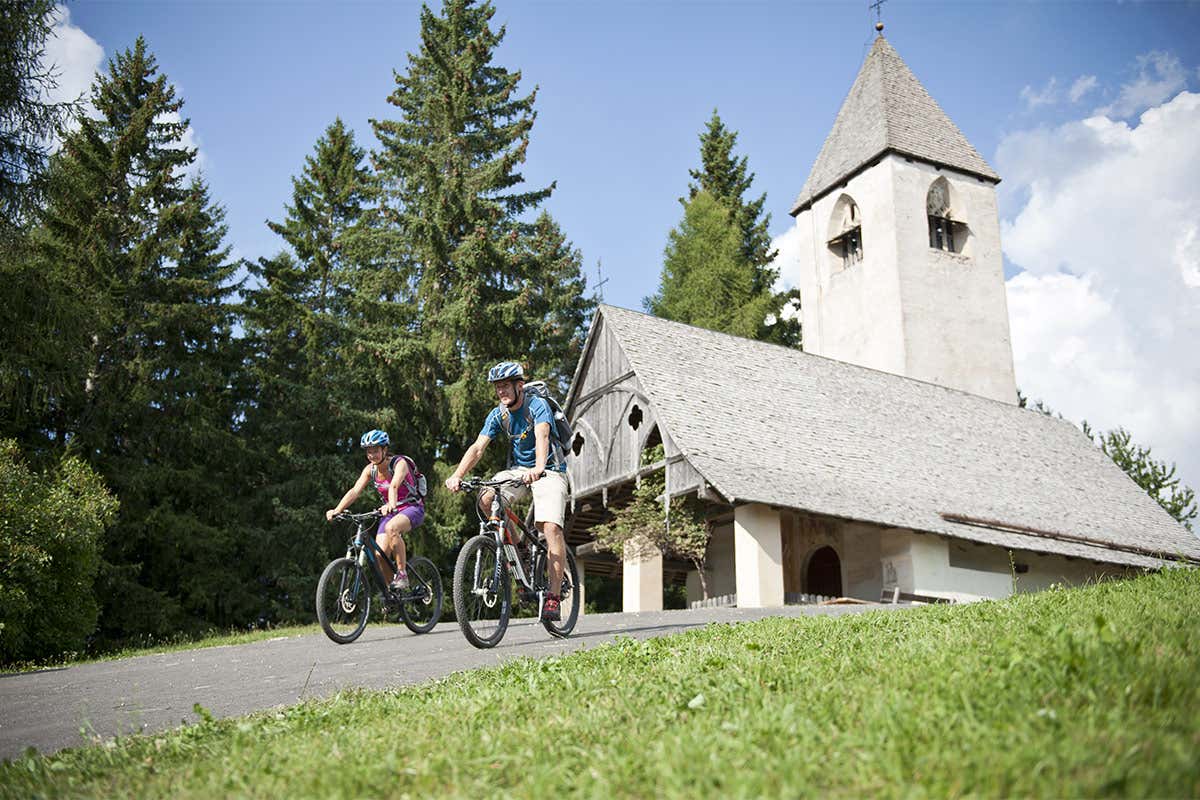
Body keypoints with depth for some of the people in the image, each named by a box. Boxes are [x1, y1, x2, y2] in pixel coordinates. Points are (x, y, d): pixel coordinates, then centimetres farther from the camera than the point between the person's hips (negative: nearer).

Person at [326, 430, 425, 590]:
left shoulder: (399, 463, -20)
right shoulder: (370, 469, -3)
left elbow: (394, 486, -40)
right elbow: (355, 491, -15)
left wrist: (391, 504, -59)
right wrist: (337, 509, -31)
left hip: (412, 508, -6)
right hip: (391, 512, 6)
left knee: (391, 528, -37)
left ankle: (402, 574, -26)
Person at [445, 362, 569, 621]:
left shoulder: (537, 405, -17)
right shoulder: (498, 414, -2)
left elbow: (542, 436, -36)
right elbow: (478, 447, -11)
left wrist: (539, 468, -55)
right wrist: (457, 476, -27)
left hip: (549, 471, -5)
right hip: (518, 469, 5)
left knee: (551, 526, -23)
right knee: (486, 498, -23)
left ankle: (553, 596, -19)